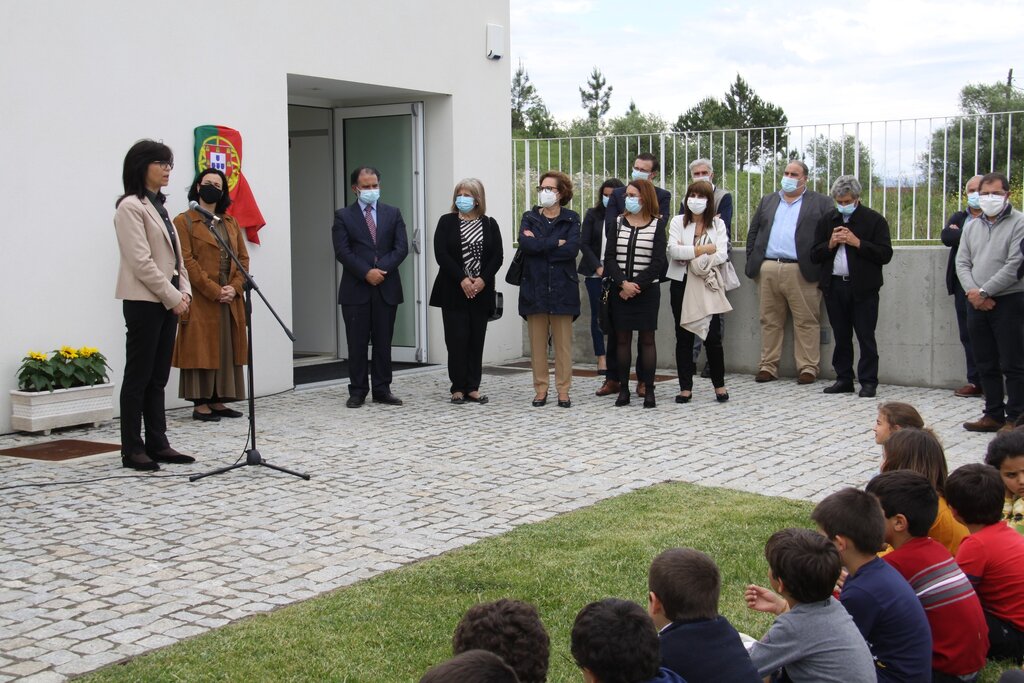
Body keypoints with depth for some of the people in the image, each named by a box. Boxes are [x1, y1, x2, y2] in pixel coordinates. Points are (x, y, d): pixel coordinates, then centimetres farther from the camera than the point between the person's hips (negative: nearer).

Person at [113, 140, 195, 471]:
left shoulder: (159, 205, 16)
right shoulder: (131, 207, -10)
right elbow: (141, 262, -17)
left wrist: (184, 291, 3)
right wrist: (172, 297, -15)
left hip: (168, 301, 8)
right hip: (144, 301, -8)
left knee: (158, 377, 10)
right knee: (138, 376, -3)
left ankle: (157, 444, 15)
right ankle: (132, 450, 3)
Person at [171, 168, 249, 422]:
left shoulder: (231, 223, 17)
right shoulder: (184, 221, -2)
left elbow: (243, 258, 11)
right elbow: (187, 261, -11)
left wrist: (234, 287, -6)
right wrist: (214, 291, -17)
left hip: (230, 300, 6)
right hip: (201, 300, -6)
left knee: (226, 350, 7)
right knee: (201, 350, -4)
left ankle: (217, 401, 14)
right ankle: (200, 404, 1)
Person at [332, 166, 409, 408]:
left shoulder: (393, 213, 10)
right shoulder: (343, 216, 4)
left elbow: (401, 247, 1)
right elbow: (342, 251, -6)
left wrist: (381, 270, -12)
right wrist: (367, 273, -16)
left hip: (387, 288, 2)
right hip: (356, 289, -2)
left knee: (383, 342, 6)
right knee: (357, 343, 2)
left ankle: (382, 390, 12)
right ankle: (358, 391, 9)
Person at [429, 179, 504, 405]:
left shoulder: (490, 224, 8)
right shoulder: (446, 222, 3)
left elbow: (497, 256, 2)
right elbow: (441, 254, -6)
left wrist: (483, 280, -13)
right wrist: (462, 279, -15)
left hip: (481, 292, 2)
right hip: (454, 292, -2)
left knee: (476, 340, 4)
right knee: (457, 339, -3)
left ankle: (473, 388, 9)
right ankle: (458, 388, 4)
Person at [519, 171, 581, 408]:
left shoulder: (571, 219, 5)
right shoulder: (529, 218, 10)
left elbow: (572, 248, -13)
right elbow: (525, 243, -11)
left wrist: (539, 245, -11)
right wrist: (556, 243, -12)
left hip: (562, 288, -1)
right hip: (535, 288, 2)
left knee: (563, 342, 1)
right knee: (537, 341, 4)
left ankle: (563, 390, 8)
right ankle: (540, 389, 12)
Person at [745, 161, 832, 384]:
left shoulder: (820, 203, 7)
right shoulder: (767, 201, 20)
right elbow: (753, 232, 20)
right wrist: (752, 261, 9)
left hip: (802, 271, -4)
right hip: (767, 271, 4)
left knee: (806, 322, -2)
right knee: (770, 321, 6)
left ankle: (808, 368, 2)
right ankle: (768, 366, 11)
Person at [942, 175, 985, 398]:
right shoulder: (958, 218, 16)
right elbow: (946, 237, -1)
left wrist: (961, 234, -10)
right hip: (963, 283, 5)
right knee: (968, 335, 7)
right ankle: (975, 381, 13)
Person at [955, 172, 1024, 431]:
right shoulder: (971, 226, 13)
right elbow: (962, 263, 9)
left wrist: (983, 291, -13)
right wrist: (973, 292, -8)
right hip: (977, 303, 6)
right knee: (986, 364, 11)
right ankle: (994, 414, 19)